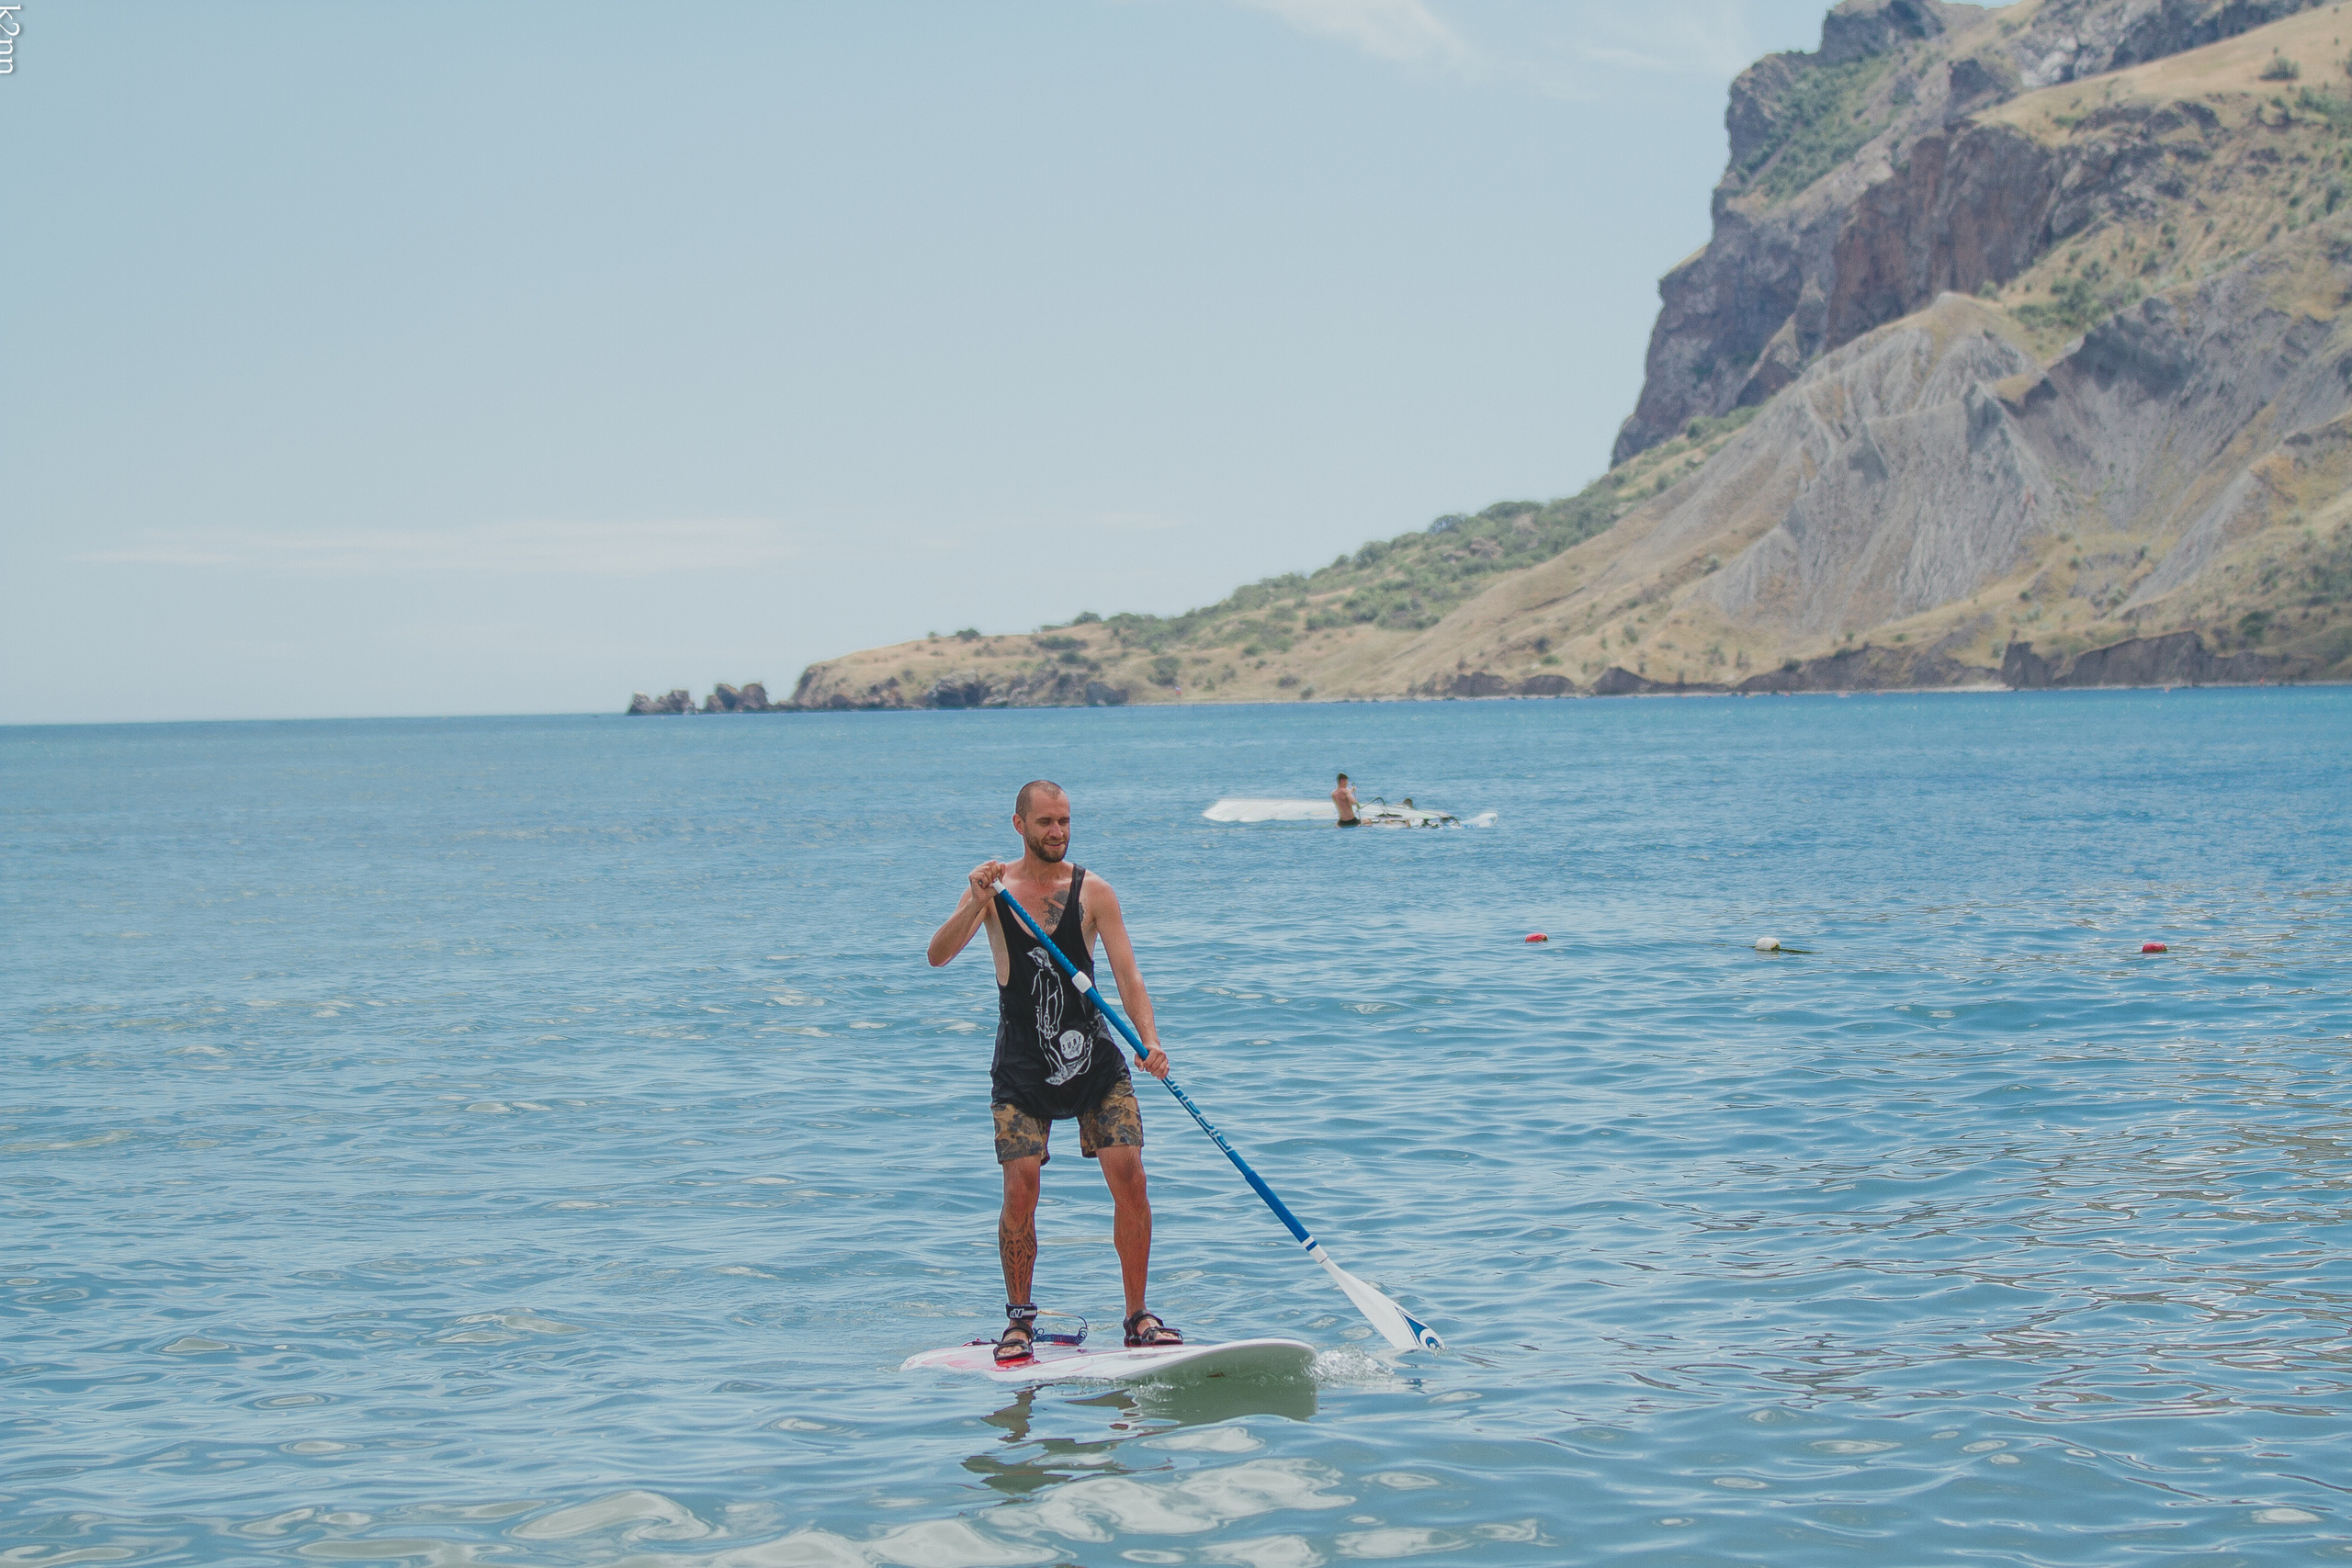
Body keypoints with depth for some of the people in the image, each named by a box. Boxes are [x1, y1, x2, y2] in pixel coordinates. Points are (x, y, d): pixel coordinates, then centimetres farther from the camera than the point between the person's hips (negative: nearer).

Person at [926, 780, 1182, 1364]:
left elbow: (1127, 976, -7)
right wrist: (975, 905, -29)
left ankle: (1138, 1315, 4)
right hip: (1022, 1064, -1)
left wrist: (1149, 1040, -23)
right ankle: (1019, 1318, 7)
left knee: (1129, 1177, -8)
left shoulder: (1093, 892, -1)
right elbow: (938, 956, -12)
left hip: (1095, 1058, 1)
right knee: (1020, 1189, -10)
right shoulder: (993, 887, 0)